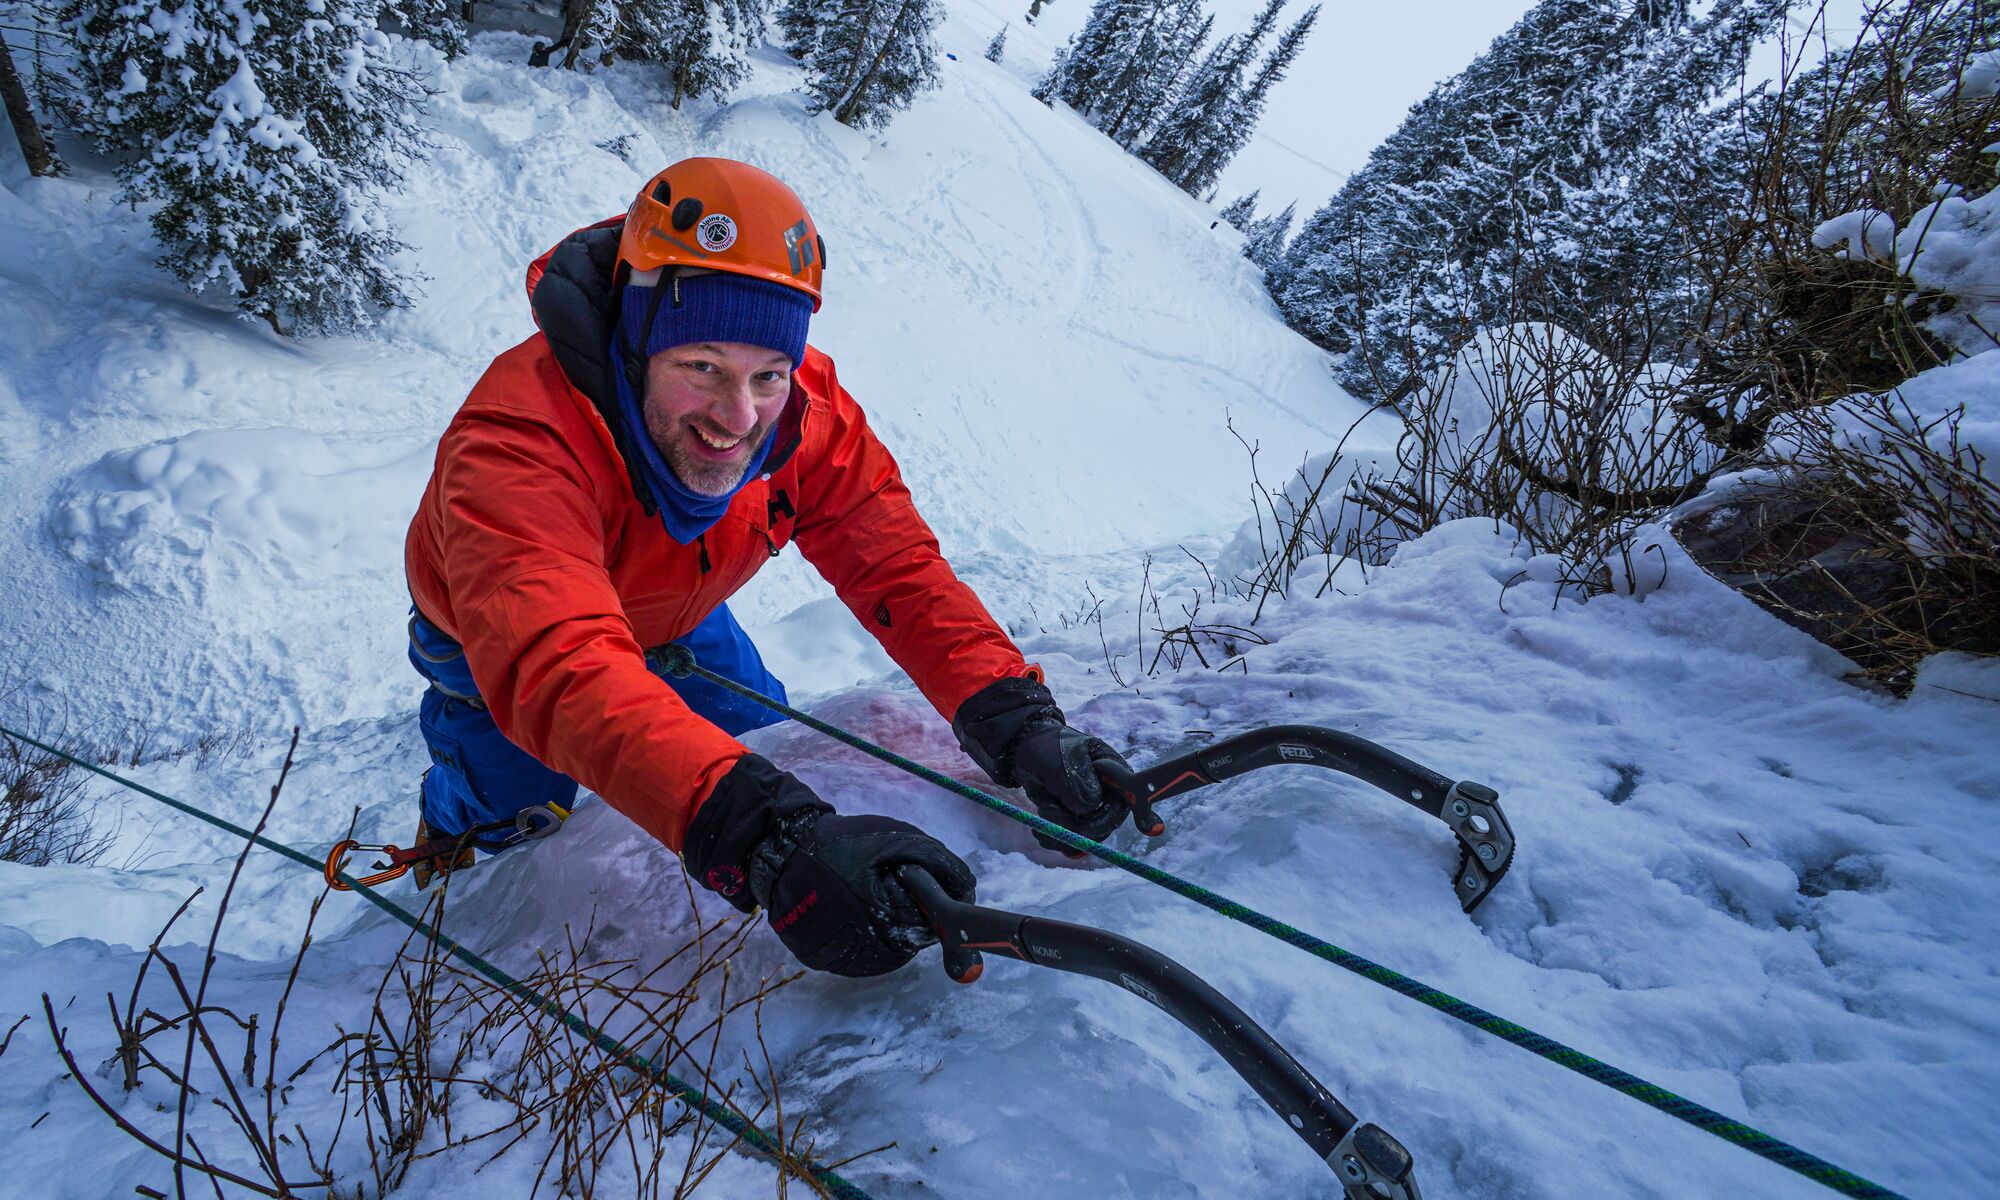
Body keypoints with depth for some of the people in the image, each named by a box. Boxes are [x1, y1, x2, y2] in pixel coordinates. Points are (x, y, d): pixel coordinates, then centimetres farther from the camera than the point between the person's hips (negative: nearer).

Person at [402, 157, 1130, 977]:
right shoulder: (518, 443, -46)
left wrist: (1015, 720, -46)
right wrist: (764, 838, -72)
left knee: (770, 752, 9)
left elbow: (896, 568, -29)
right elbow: (556, 671, -59)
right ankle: (446, 839, 34)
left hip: (671, 616, 4)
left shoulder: (807, 415, -30)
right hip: (497, 643, -3)